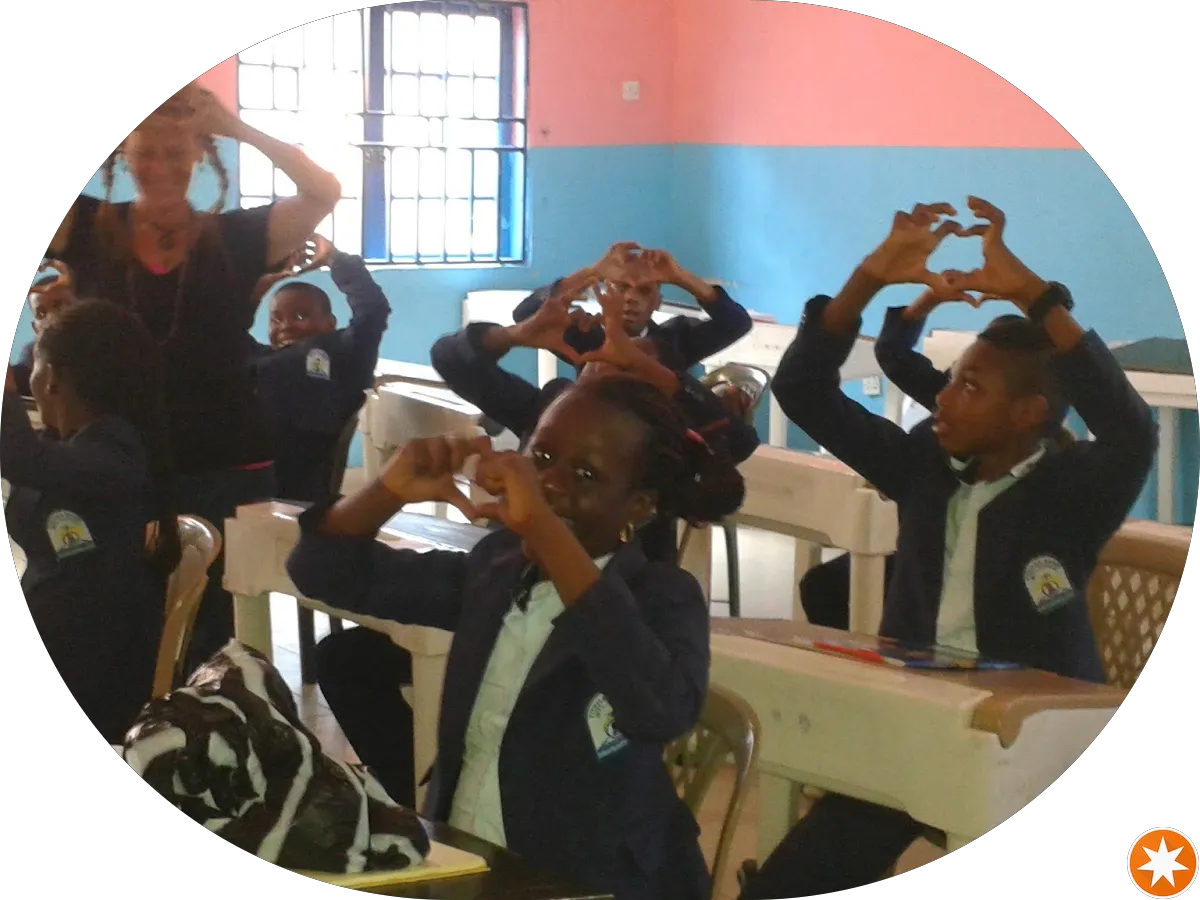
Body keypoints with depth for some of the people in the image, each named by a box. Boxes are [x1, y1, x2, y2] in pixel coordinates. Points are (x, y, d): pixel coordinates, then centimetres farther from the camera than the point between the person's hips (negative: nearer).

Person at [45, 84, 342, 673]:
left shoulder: (236, 237, 1)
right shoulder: (89, 229, 2)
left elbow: (324, 192, -10)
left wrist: (236, 128, -11)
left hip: (227, 468, 0)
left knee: (208, 621, 10)